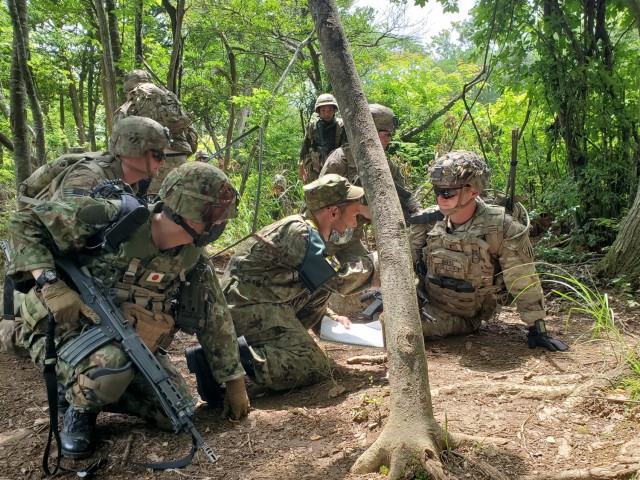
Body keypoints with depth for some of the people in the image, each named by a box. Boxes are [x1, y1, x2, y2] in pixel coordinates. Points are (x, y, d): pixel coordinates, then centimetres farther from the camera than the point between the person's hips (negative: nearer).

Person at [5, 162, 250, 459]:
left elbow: (216, 321, 1)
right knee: (110, 368, -38)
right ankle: (80, 407, -2)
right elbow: (25, 223, -17)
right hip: (65, 330, -5)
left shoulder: (193, 260, -7)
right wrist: (51, 284, -30)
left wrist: (235, 382, 3)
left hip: (129, 343, 5)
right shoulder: (109, 219, -23)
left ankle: (99, 390, 16)